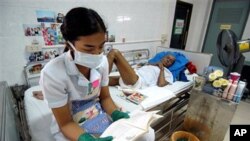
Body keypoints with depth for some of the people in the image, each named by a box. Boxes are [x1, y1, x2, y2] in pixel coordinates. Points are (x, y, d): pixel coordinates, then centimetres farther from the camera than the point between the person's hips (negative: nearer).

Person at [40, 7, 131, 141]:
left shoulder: (102, 61, -13)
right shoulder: (53, 73, -26)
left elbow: (105, 97, -1)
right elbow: (66, 123, -16)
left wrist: (116, 114, -19)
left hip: (100, 117, 3)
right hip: (70, 128, -2)